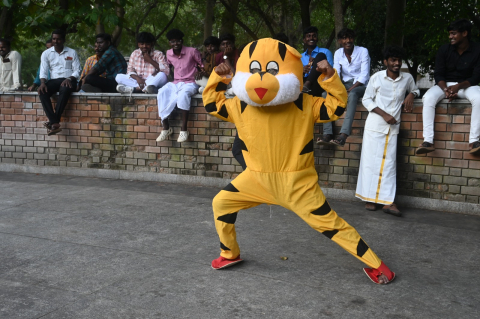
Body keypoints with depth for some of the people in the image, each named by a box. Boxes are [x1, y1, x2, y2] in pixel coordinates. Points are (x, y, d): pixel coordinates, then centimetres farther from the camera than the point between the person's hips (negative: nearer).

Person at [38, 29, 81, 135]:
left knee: (65, 89, -39)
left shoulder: (72, 52, 10)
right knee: (42, 92, -31)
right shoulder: (46, 53, 15)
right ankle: (55, 123, -40)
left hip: (68, 80, -2)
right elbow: (43, 71, 6)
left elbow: (77, 71, 3)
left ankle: (54, 121, -37)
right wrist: (42, 82, -15)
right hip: (54, 80, 2)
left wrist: (69, 79, -17)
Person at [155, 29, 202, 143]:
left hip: (190, 83, -4)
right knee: (162, 93, -28)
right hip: (175, 83, 4)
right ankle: (166, 127, -19)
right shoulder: (169, 54, 8)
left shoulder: (192, 51, -5)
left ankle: (184, 129, -32)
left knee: (183, 94, -39)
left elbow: (203, 65, 5)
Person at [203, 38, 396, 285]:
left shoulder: (304, 105, -10)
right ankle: (229, 254, 29)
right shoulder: (240, 106, -2)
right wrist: (217, 79, -4)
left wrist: (330, 78, -20)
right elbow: (212, 104, 9)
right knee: (221, 203, 6)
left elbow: (336, 106, -9)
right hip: (256, 178, 4)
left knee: (329, 222, -4)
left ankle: (375, 265, 9)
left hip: (297, 182, -4)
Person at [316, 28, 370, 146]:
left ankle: (343, 135, -53)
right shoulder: (338, 53, 7)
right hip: (345, 84, 4)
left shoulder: (363, 51, -5)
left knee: (352, 94, -39)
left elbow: (364, 75, -12)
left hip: (361, 85, -4)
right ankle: (327, 134, -35)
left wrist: (350, 89, -24)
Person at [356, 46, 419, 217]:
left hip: (393, 126, 2)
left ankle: (387, 201, -3)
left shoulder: (407, 78, 5)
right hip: (375, 124, -2)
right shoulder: (376, 77, -3)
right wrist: (383, 114, -12)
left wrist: (411, 95, 0)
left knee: (389, 163, -1)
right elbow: (366, 99, -1)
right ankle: (369, 197, 8)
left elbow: (415, 90, 25)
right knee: (371, 160, -1)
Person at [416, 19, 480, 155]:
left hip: (467, 85, -1)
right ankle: (428, 141, -36)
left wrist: (458, 87, -27)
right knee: (428, 98, -30)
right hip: (445, 84, 1)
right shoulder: (444, 50, -2)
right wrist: (445, 89, -25)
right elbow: (438, 74, -5)